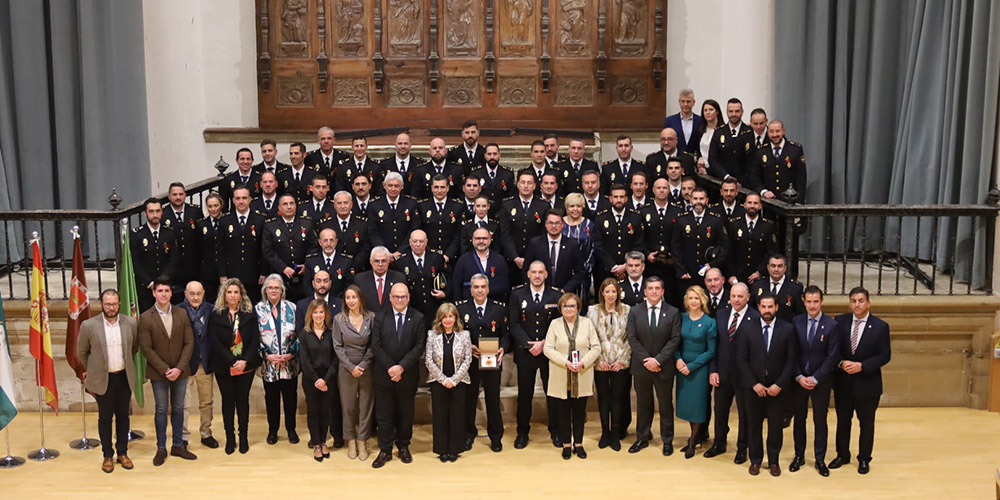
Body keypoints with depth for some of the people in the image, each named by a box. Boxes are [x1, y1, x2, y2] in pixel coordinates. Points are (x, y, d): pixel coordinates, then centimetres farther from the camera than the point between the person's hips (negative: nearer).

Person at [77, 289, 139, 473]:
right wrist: (93, 370, 13)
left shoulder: (130, 323, -4)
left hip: (124, 377, 2)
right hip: (102, 378, -2)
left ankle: (122, 452, 25)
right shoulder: (89, 325, -10)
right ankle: (107, 455, 19)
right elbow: (81, 352, 4)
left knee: (123, 416, 12)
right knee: (105, 418, 7)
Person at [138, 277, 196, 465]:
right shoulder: (146, 318, -7)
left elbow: (189, 343, -1)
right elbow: (146, 348, -9)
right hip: (158, 373, -2)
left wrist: (179, 368, -11)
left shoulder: (182, 314, 1)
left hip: (180, 371, 3)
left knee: (178, 408, 11)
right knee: (161, 410, 6)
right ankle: (161, 449, 17)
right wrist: (165, 370, -14)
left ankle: (178, 445, 23)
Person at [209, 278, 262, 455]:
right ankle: (230, 438, 15)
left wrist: (245, 361, -14)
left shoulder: (250, 314, 2)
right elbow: (215, 342, -6)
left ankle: (243, 437, 16)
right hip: (224, 367, 0)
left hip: (246, 366, 0)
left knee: (243, 400, 7)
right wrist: (232, 361, -15)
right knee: (228, 401, 6)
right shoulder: (216, 315, 0)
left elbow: (255, 340, -2)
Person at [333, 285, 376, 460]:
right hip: (346, 370, 0)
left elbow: (373, 346, 1)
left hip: (367, 369, 0)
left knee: (366, 406, 4)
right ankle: (351, 441, 18)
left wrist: (363, 365, -9)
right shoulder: (339, 319, -1)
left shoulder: (371, 318, -1)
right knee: (348, 407, 6)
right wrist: (351, 367, -9)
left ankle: (362, 442, 15)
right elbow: (338, 347, 0)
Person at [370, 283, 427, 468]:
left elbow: (419, 346, -7)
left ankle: (403, 446, 26)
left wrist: (401, 367, -15)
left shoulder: (418, 318, -2)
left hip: (407, 375, 0)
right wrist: (390, 368, -13)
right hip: (384, 375, 0)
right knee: (384, 414, 4)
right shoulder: (380, 318, 2)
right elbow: (376, 346, -3)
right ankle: (385, 450, 14)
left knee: (405, 413, 11)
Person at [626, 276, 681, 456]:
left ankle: (667, 441, 21)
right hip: (641, 367, 1)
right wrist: (646, 360, -13)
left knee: (666, 404, 9)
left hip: (663, 367, -1)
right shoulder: (635, 311, 1)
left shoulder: (673, 312, -2)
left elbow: (674, 340, -7)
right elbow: (632, 339, -3)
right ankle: (643, 438, 25)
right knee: (643, 404, 12)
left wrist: (658, 360, -16)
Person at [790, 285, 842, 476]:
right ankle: (799, 455, 25)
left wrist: (815, 378, -14)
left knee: (820, 421, 7)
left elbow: (833, 357, -9)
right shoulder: (796, 322, -2)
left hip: (821, 381, -2)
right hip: (798, 379, 2)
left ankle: (820, 459, 19)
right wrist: (799, 377, -11)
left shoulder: (832, 326, -7)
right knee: (799, 419, 12)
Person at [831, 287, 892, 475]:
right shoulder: (840, 321, -3)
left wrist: (862, 366, -22)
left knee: (866, 423, 11)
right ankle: (842, 455, 33)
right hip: (843, 382, 3)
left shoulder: (880, 326, -10)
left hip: (867, 383, -2)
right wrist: (841, 363, -18)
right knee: (842, 420, 16)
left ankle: (864, 459, 28)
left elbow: (884, 355, -10)